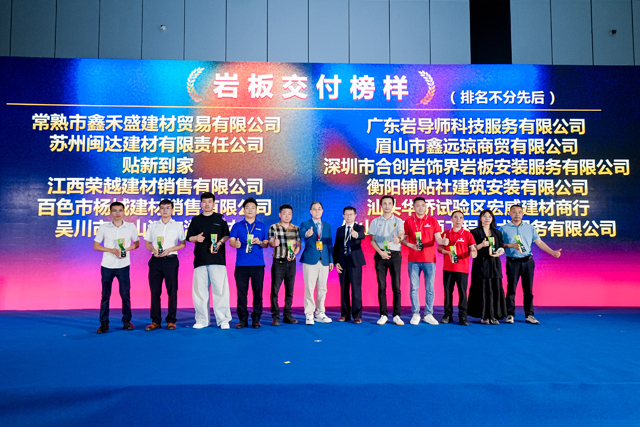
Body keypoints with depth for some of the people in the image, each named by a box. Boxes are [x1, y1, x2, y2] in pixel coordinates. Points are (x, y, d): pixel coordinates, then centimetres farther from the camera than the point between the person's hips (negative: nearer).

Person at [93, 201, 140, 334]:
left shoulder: (131, 227, 1)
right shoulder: (104, 228, -1)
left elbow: (136, 243, 11)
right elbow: (96, 246, 3)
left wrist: (126, 249, -9)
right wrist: (111, 250, -13)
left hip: (123, 265, 0)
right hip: (107, 265, 0)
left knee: (125, 294, 2)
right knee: (105, 294, 4)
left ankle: (127, 320, 16)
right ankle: (104, 323, 13)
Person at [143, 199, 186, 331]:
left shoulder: (178, 226, 10)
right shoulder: (153, 225, 16)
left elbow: (183, 243, 5)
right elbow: (147, 243, 15)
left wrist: (169, 250, -10)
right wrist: (153, 249, -7)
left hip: (171, 260, -2)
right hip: (155, 260, 2)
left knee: (172, 290, -2)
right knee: (155, 291, 2)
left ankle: (171, 320, 4)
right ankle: (155, 321, 9)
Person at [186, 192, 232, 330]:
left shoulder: (220, 218, 10)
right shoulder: (196, 220, 16)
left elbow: (227, 235, 6)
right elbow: (189, 237, 15)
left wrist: (219, 243, -12)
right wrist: (196, 238, -6)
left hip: (217, 259, -2)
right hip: (200, 260, 3)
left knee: (220, 289, -6)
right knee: (199, 290, 3)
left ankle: (223, 320, 1)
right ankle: (202, 320, 14)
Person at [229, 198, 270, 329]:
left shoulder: (262, 226, 13)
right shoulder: (237, 226, 13)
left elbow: (266, 244, 10)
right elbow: (231, 240, 2)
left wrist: (260, 242, -13)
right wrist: (235, 243, -21)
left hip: (258, 264, 0)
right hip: (241, 264, 0)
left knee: (258, 292, 0)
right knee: (241, 292, 1)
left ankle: (256, 319, 8)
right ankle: (242, 319, 10)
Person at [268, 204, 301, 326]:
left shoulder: (296, 229, 10)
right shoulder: (274, 227, 1)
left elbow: (299, 244, 11)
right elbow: (270, 242, -9)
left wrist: (294, 253, -9)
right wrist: (274, 243, -33)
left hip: (291, 262, 3)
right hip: (278, 262, -3)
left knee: (290, 290, 7)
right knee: (275, 289, -4)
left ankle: (288, 315, 16)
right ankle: (275, 317, 3)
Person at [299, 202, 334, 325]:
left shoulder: (327, 226, 14)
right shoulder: (305, 224, 1)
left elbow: (329, 243, 14)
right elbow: (302, 232, -22)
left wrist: (331, 260, 8)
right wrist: (307, 234, -46)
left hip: (324, 261, 4)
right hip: (310, 260, -4)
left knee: (322, 288, 8)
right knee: (309, 288, -3)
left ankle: (319, 313, 18)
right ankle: (309, 314, 4)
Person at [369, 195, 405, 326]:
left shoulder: (398, 221, 8)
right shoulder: (375, 221, 11)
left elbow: (402, 234, -11)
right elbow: (372, 240, 7)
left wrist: (398, 239, -35)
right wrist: (381, 252, -8)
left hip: (395, 255, -1)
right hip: (380, 255, 1)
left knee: (396, 286, -2)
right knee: (381, 286, 1)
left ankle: (397, 315, 4)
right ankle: (383, 315, 8)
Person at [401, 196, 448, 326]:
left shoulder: (433, 221, 5)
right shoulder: (408, 222, 6)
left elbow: (438, 239, -1)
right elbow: (403, 239, 7)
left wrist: (443, 241, -23)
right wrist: (412, 245, -11)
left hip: (429, 259, 0)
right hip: (413, 260, 0)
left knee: (430, 288, 3)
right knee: (414, 288, 3)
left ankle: (428, 314, 12)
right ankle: (415, 314, 12)